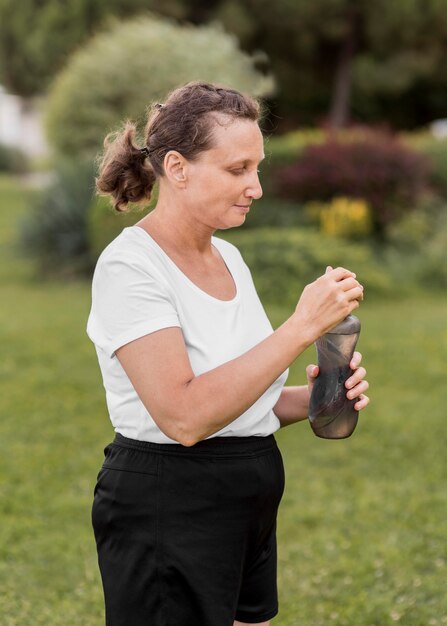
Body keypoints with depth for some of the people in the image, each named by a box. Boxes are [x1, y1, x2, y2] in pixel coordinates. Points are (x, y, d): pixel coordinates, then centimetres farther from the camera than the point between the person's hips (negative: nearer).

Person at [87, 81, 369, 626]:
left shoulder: (229, 257, 9)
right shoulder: (130, 266, -16)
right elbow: (184, 416, -26)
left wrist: (309, 398, -3)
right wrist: (302, 326, -25)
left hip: (250, 505, 8)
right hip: (169, 507, -8)